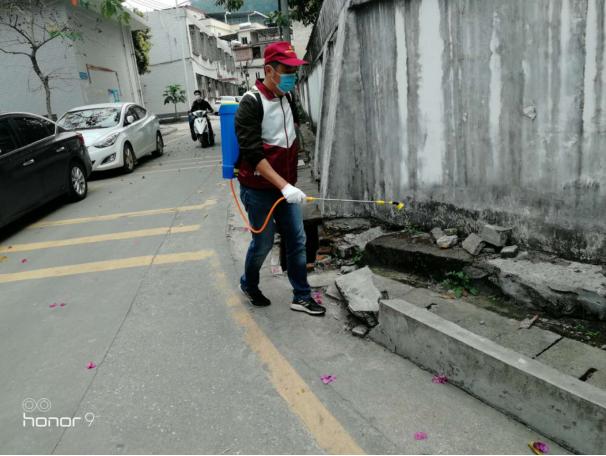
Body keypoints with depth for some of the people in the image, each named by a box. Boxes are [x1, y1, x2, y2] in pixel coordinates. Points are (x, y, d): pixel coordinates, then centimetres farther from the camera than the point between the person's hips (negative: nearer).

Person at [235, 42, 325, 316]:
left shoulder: (287, 98, 8)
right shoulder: (251, 103, -16)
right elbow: (253, 154, -24)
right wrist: (284, 185, -31)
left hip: (286, 186, 7)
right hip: (259, 189, -6)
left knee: (297, 240, 6)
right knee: (263, 242, 5)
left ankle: (301, 296, 18)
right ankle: (248, 285, 33)